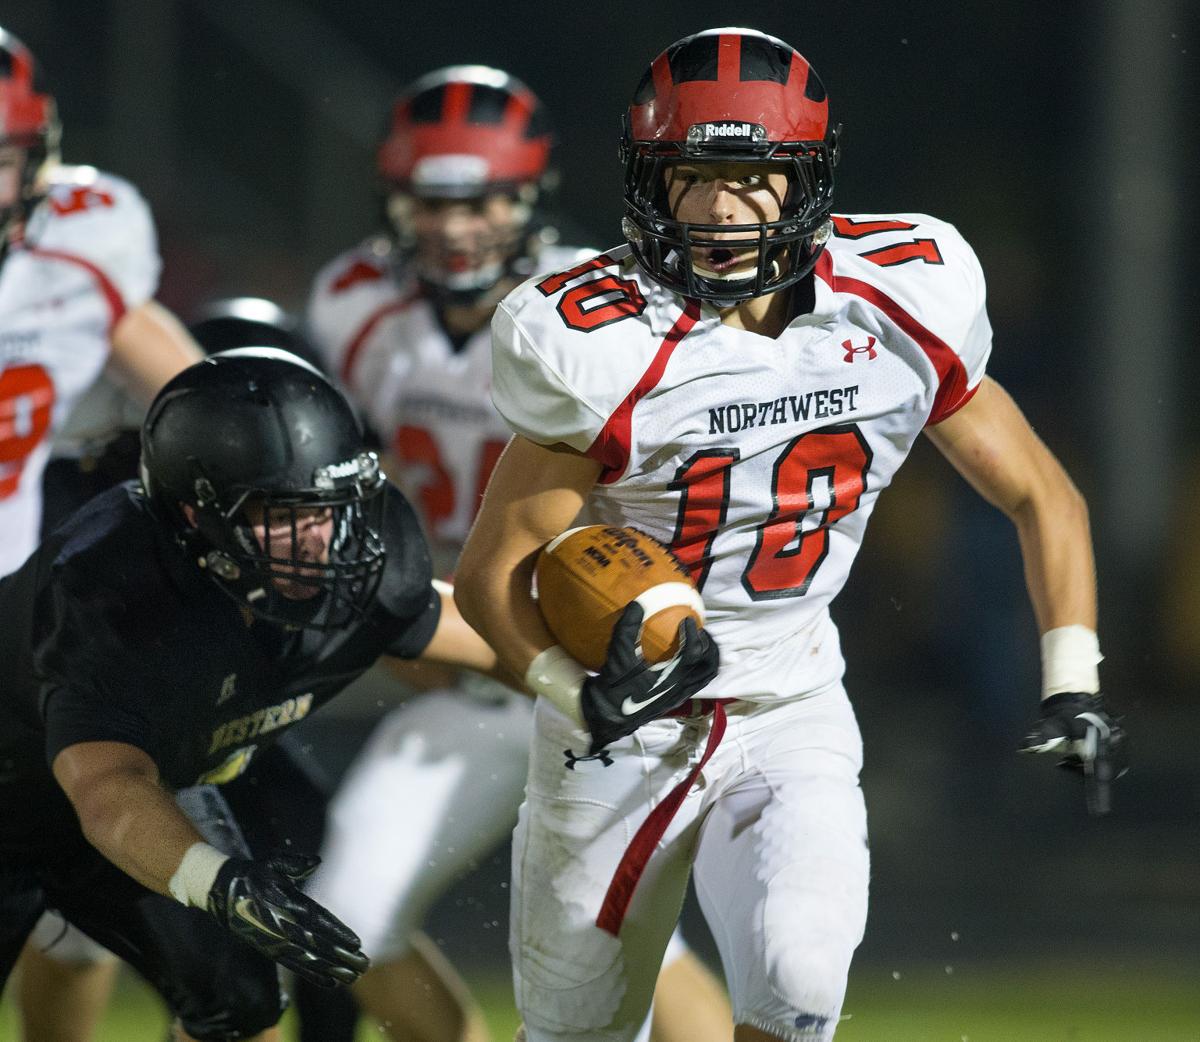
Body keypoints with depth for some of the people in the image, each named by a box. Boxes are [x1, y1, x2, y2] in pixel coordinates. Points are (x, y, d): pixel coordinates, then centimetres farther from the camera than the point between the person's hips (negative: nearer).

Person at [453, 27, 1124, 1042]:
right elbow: (493, 572, -12)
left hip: (790, 720, 1)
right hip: (620, 729, -1)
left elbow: (1041, 495, 4)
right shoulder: (608, 349, -19)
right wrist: (573, 691, -30)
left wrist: (1073, 683, -7)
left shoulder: (899, 312, -10)